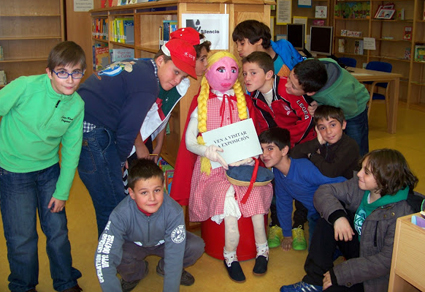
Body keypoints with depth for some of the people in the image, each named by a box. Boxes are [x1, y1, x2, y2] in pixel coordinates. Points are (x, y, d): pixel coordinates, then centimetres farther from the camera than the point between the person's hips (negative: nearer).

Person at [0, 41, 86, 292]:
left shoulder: (77, 104, -9)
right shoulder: (25, 87, -23)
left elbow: (71, 149, -1)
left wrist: (62, 191, 2)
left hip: (49, 169, 3)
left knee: (58, 231, 11)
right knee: (22, 236, 4)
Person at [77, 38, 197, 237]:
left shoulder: (135, 66, 16)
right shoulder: (148, 84, -15)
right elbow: (126, 131, -14)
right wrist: (120, 162, 3)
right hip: (92, 136, -11)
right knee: (113, 206, -3)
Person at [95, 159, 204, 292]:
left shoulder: (174, 211, -34)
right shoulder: (121, 215, -34)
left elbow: (175, 255, -31)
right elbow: (103, 259, -36)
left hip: (164, 243, 1)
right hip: (133, 245, 0)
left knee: (196, 246, -25)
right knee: (117, 256, -32)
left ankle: (164, 269, 7)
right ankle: (137, 273, 6)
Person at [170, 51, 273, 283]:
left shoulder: (242, 102, 13)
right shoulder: (202, 103, 5)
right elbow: (189, 141, 0)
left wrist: (248, 155, -11)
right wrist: (206, 151, -21)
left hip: (240, 165, 2)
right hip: (212, 167, -2)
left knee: (254, 193, -28)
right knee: (227, 196, -31)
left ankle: (262, 250, -14)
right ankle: (230, 256, -16)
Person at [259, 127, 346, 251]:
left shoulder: (304, 168, -32)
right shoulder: (277, 172, -7)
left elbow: (342, 184, -30)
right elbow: (283, 203, 8)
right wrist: (287, 234, 15)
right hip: (314, 216, 6)